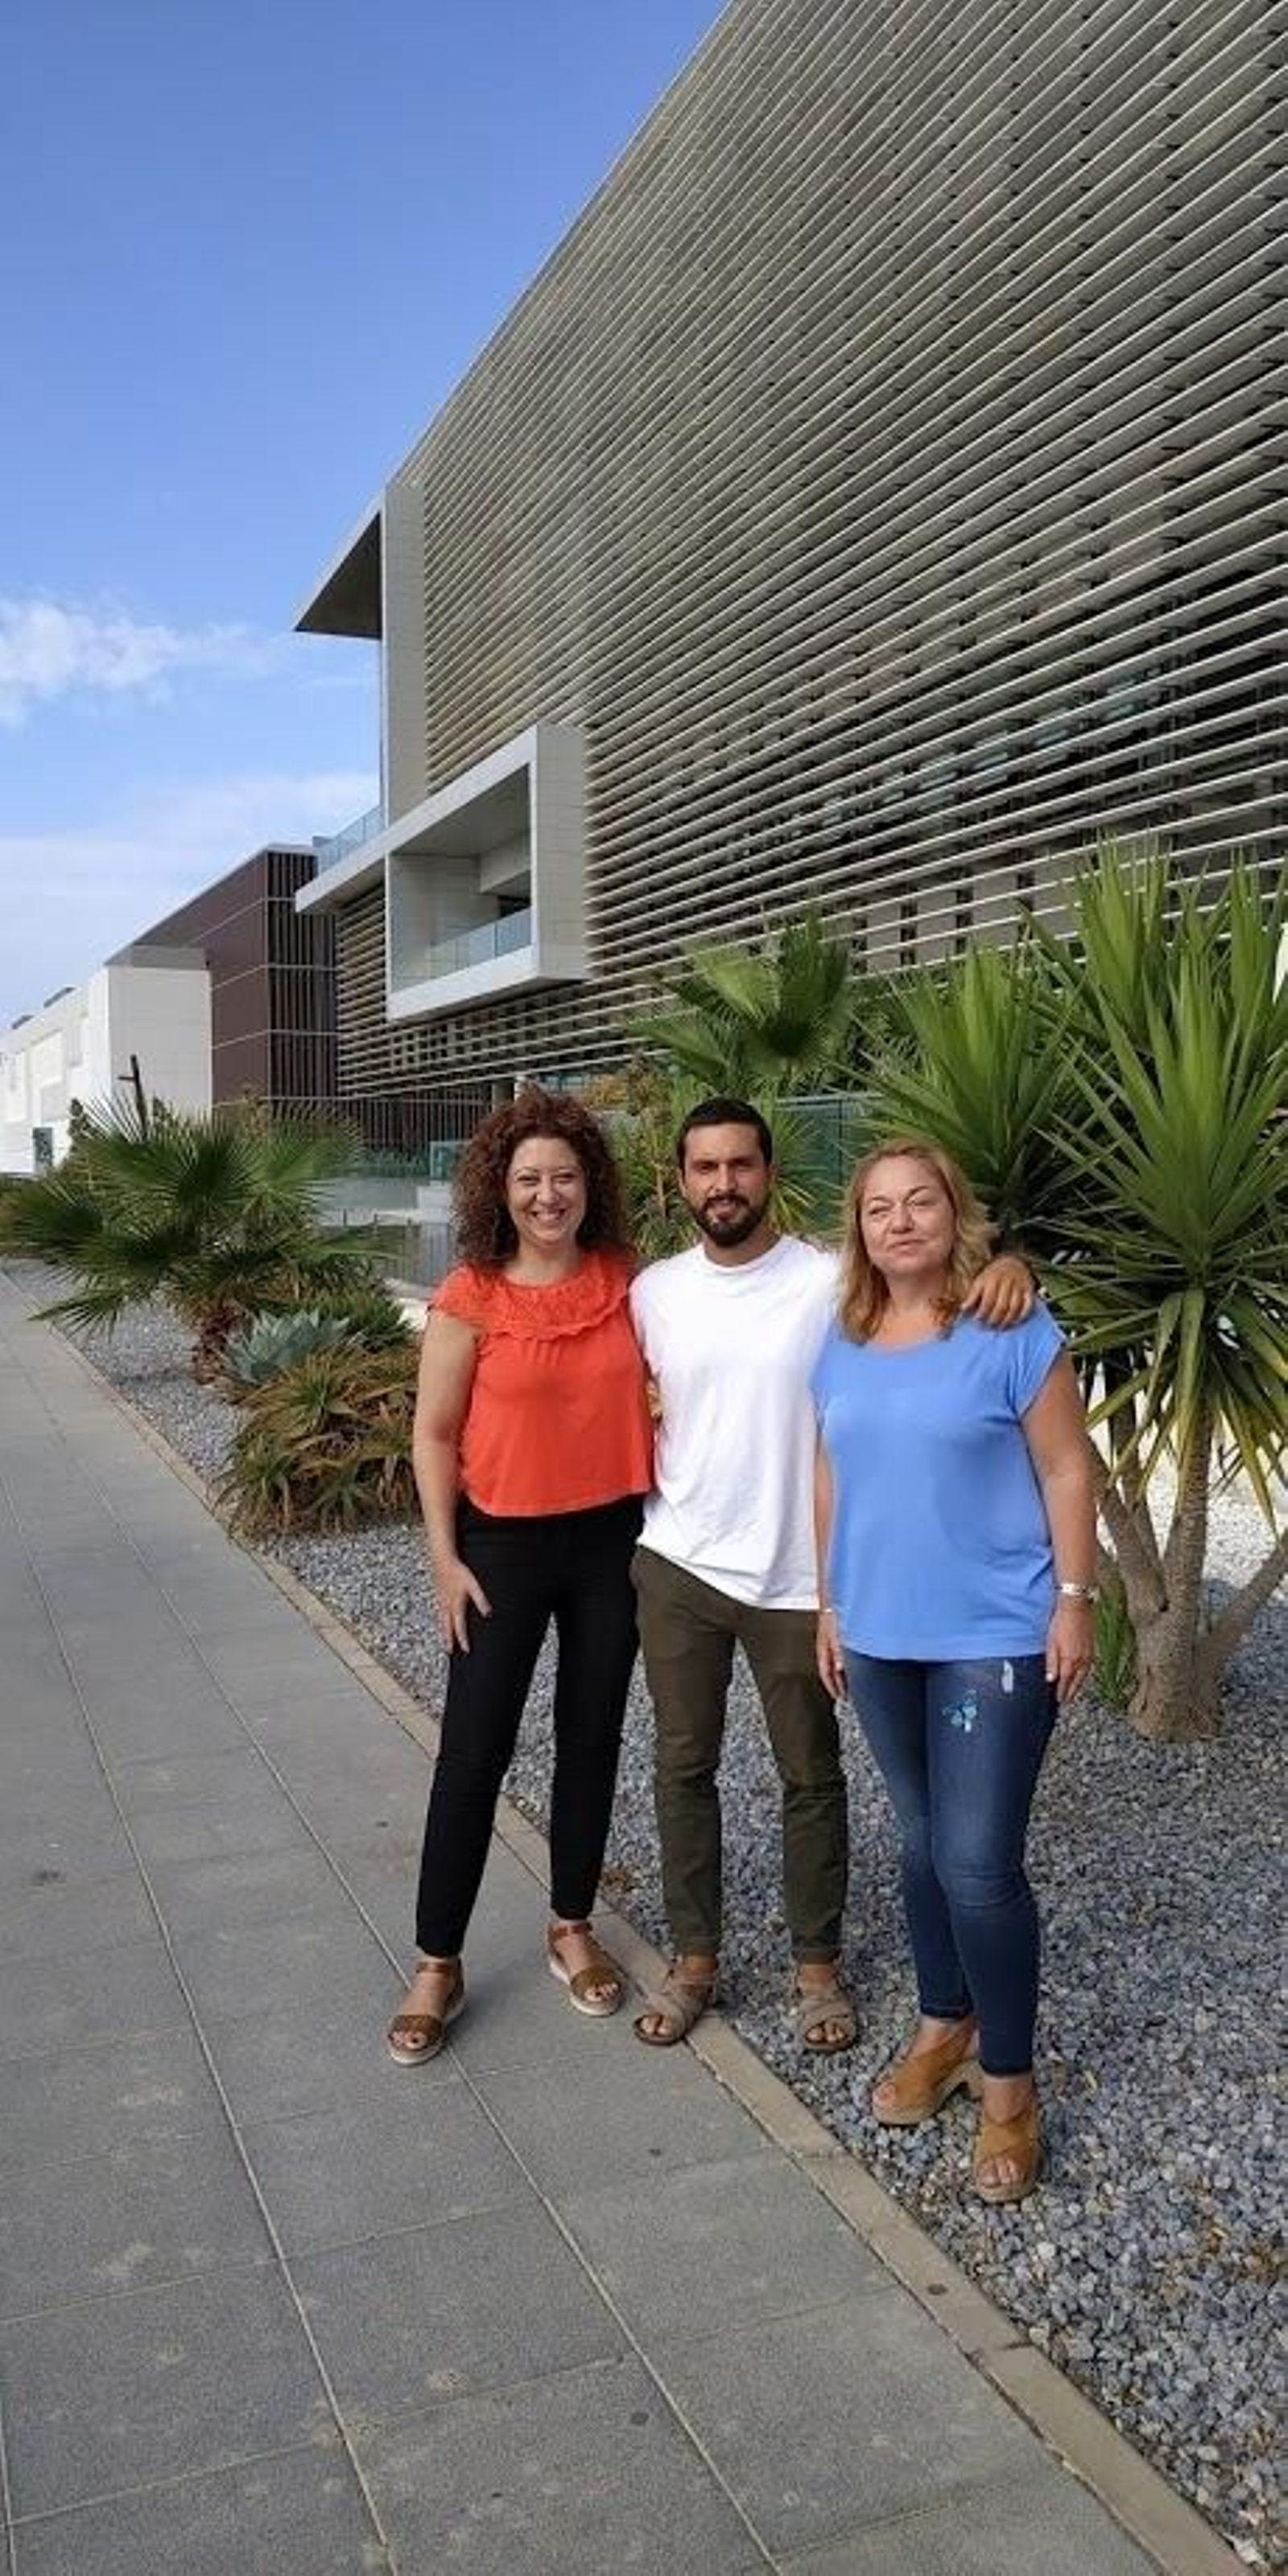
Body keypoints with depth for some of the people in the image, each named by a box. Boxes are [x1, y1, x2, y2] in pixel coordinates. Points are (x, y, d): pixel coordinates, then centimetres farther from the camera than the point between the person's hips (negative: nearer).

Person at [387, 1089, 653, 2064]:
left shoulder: (625, 1279, -1)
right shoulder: (470, 1299, -11)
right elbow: (434, 1435, -5)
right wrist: (445, 1557, -8)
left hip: (611, 1538, 3)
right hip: (505, 1544, -3)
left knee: (593, 1738, 14)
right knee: (474, 1753, 3)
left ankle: (573, 1927, 33)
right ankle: (438, 1964, 18)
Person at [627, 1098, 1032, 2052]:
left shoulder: (832, 1280, -11)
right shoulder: (653, 1292, 1)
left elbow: (948, 1278, -10)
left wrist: (1009, 1263, -31)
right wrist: (645, 1483, 3)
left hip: (798, 1578, -2)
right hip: (678, 1567, 3)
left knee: (811, 1777, 12)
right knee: (683, 1767, 12)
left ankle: (817, 1963, 32)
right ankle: (695, 1958, 30)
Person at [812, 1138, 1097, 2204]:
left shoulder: (1013, 1330, -11)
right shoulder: (843, 1343, 5)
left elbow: (1066, 1468, -8)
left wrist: (1075, 1599, -11)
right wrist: (830, 1603, 13)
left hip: (996, 1638, -5)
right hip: (882, 1636, 5)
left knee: (979, 1865, -4)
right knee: (923, 1846, 17)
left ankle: (1010, 2080, 16)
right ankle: (946, 2026, 36)